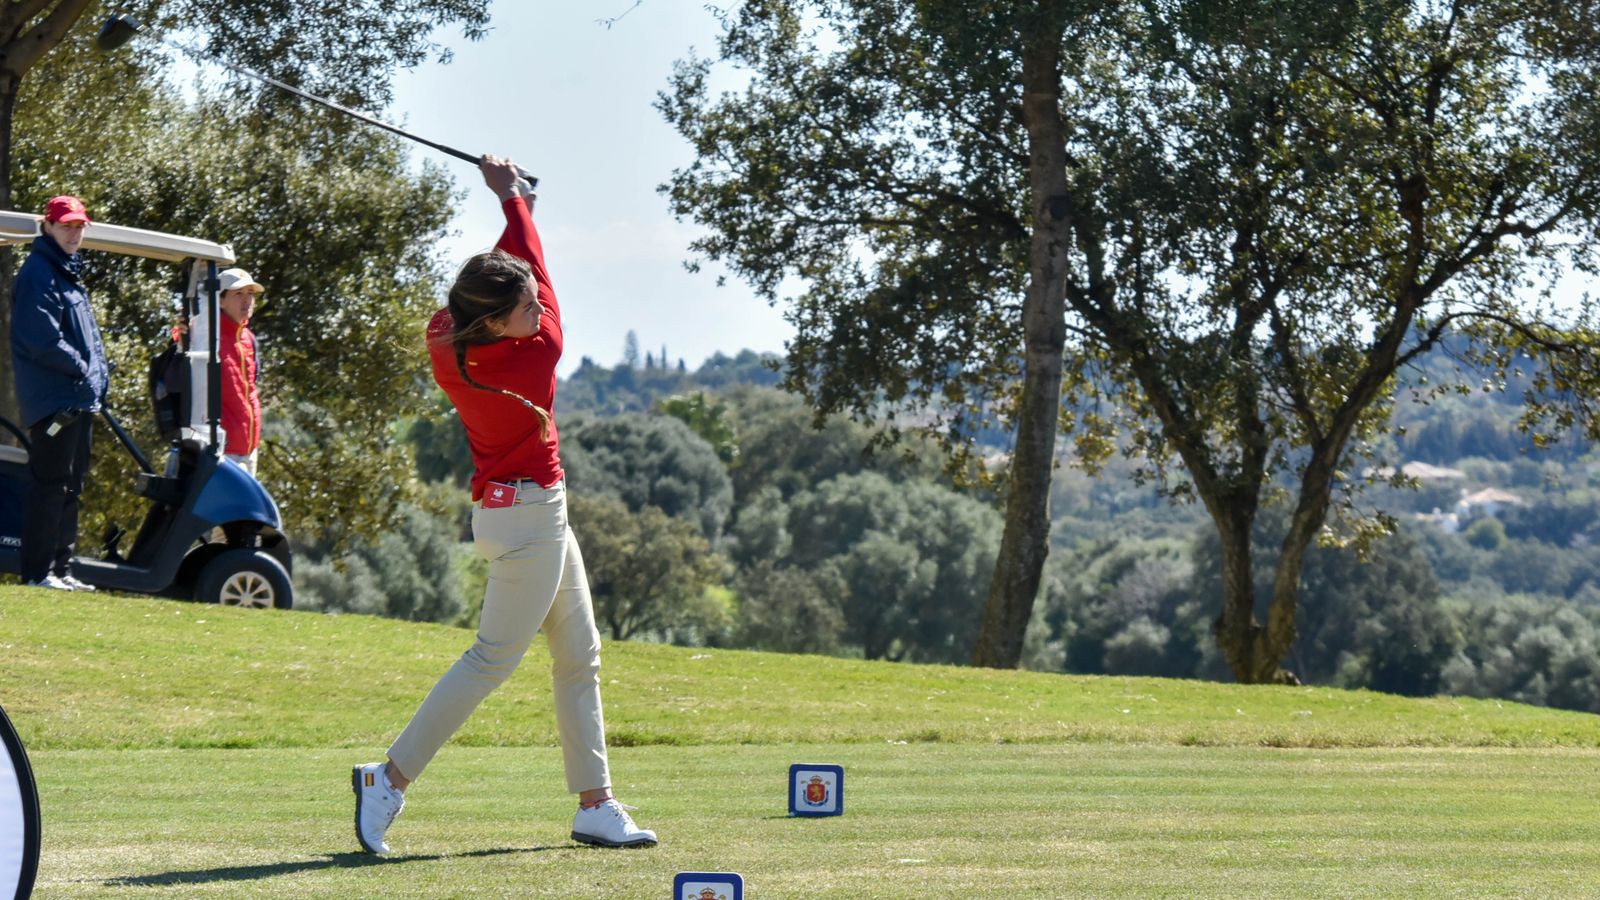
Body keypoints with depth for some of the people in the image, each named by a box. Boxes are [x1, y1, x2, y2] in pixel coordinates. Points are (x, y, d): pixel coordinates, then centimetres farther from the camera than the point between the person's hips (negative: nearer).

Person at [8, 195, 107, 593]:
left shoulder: (68, 273, 20)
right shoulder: (39, 273, -11)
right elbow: (43, 339, -20)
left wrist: (98, 373, 7)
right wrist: (81, 368, -13)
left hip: (78, 399, 10)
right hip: (54, 399, -10)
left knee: (70, 487, 12)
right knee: (51, 484, -10)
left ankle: (60, 568, 17)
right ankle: (38, 571, -9)